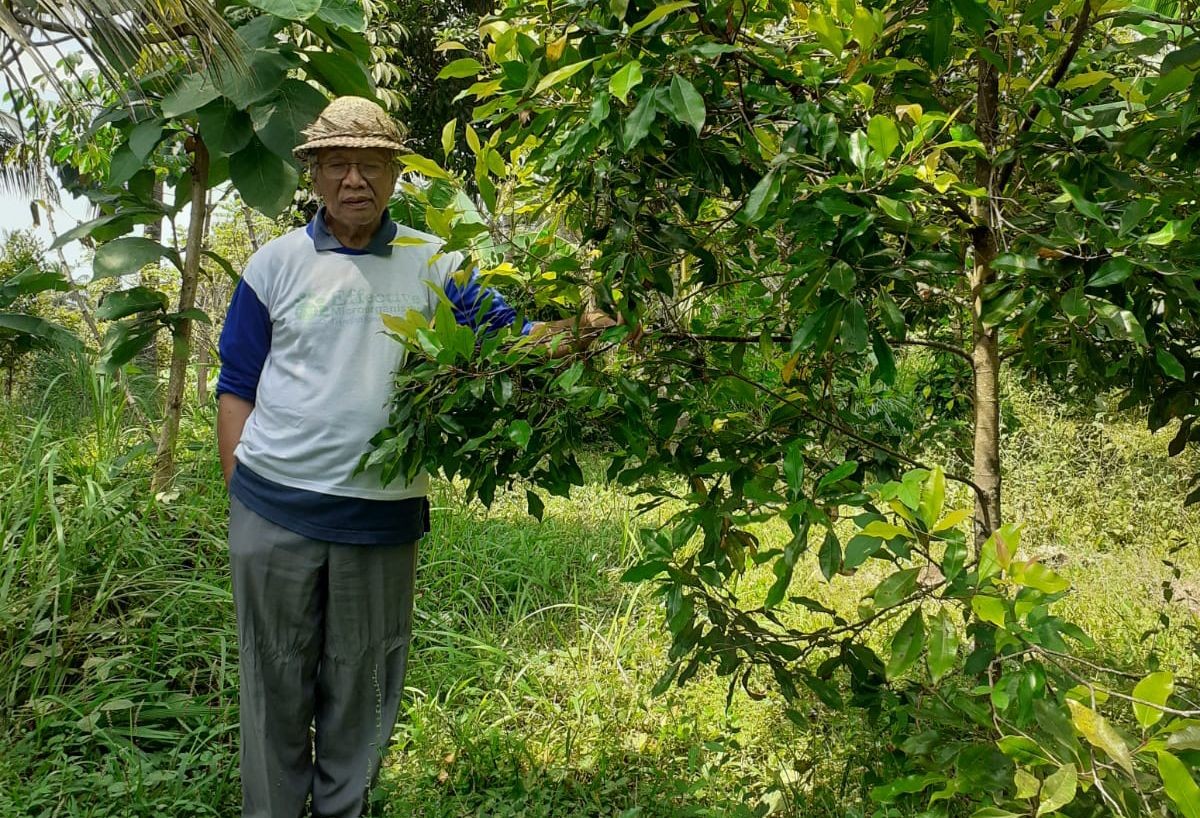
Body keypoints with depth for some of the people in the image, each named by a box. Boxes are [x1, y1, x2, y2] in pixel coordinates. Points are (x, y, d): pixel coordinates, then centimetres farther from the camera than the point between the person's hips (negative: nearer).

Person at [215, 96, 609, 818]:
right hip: (273, 511, 0)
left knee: (363, 687, 13)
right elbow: (236, 389, 6)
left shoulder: (431, 264, 4)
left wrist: (574, 329, -22)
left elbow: (507, 333, -2)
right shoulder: (277, 263, 4)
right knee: (277, 684, 11)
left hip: (382, 516, 0)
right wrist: (242, 492, -1)